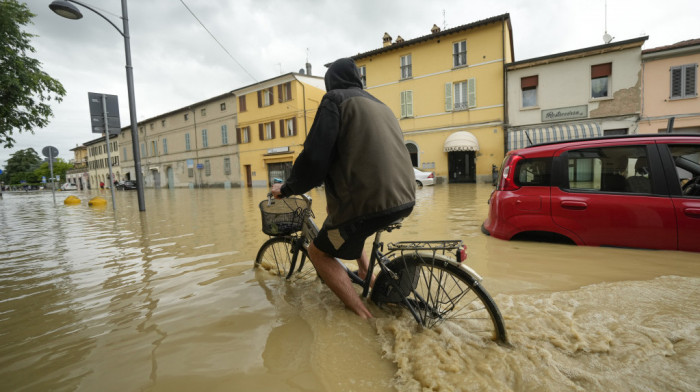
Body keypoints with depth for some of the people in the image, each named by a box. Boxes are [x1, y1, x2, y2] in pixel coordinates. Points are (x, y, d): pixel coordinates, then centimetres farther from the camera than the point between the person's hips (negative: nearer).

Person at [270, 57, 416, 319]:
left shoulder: (335, 99, -1)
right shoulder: (381, 105, 23)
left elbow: (315, 157, -11)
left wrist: (287, 188, 4)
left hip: (370, 201, -8)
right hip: (404, 198, 9)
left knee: (318, 252, 11)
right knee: (345, 227, 33)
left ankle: (364, 315, 4)